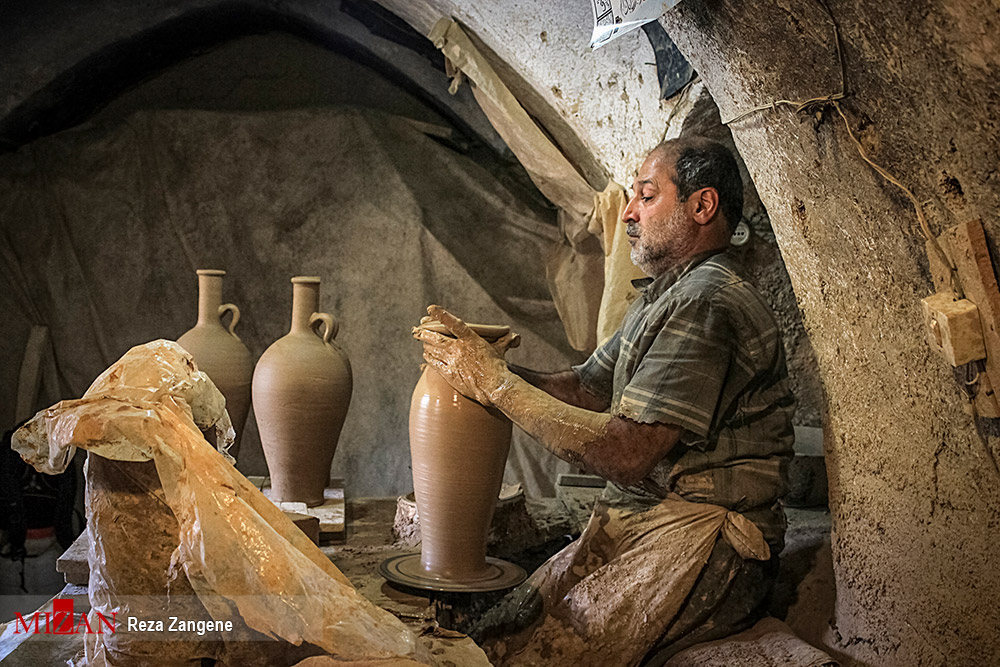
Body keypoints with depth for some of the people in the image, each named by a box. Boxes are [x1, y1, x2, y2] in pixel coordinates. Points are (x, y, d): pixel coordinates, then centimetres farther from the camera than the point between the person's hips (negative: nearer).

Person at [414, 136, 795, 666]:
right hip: (630, 525, 9)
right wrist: (484, 361, -2)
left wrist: (496, 383, -17)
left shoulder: (706, 305, -16)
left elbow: (627, 454, -23)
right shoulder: (663, 298, 18)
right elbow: (583, 388, 14)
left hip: (697, 541, -8)